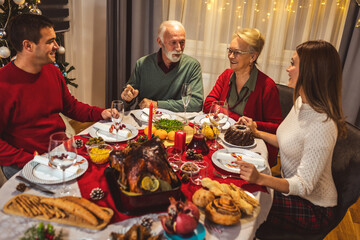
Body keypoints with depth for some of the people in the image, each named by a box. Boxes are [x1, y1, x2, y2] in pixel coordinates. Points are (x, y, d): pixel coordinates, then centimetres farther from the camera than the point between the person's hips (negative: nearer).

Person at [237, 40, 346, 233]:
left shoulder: (321, 125, -32)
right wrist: (257, 132, 11)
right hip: (290, 186, 8)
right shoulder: (301, 102, -2)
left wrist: (260, 178, -43)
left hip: (312, 207, -8)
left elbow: (304, 185, -30)